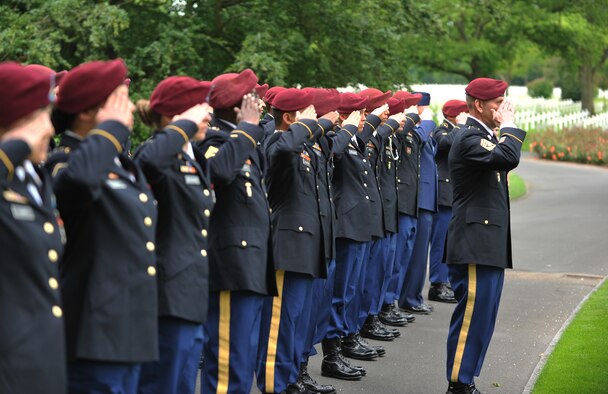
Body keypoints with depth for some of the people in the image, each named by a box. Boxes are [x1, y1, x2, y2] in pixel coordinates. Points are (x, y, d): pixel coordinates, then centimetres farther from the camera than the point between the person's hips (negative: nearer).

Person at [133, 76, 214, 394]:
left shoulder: (191, 159, 17)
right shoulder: (159, 157, -12)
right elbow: (149, 161, -38)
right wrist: (185, 124, -26)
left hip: (191, 298, 10)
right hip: (169, 296, -10)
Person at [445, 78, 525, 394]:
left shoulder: (485, 136, 17)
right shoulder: (469, 138, -15)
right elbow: (508, 157, -31)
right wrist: (509, 125, -18)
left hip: (489, 246, 11)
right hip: (475, 247, -11)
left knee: (482, 318, 14)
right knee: (472, 317, -7)